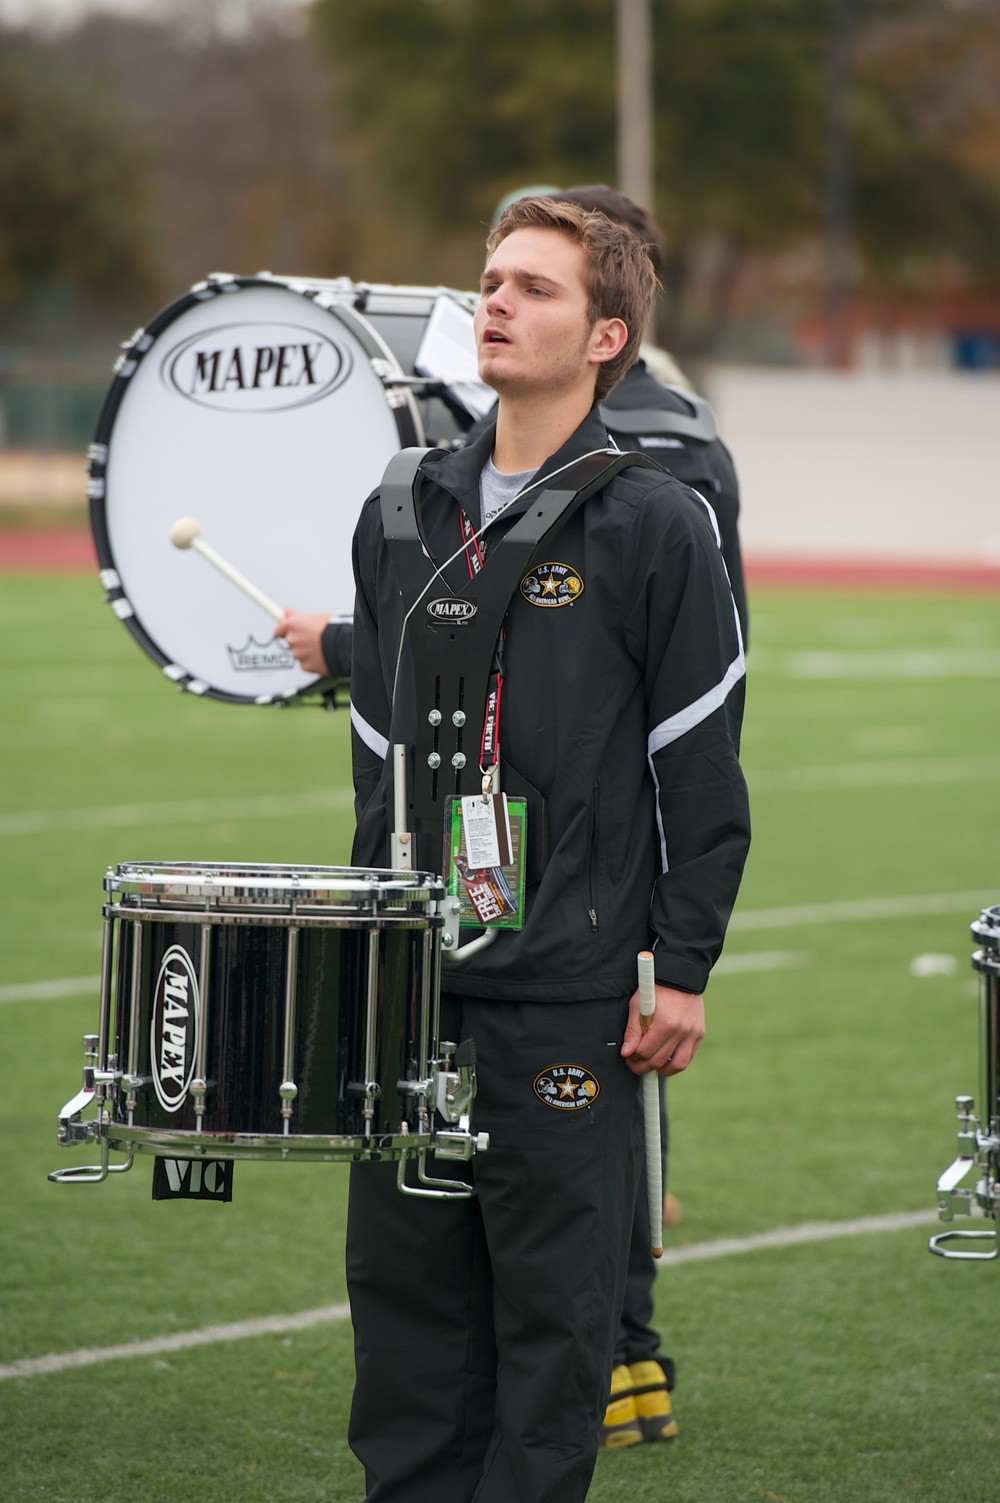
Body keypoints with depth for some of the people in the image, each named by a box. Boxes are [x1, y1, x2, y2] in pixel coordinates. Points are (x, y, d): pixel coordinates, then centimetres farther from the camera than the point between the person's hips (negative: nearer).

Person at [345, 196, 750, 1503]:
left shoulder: (653, 527, -6)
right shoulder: (401, 521, 11)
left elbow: (702, 767, -5)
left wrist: (685, 973, -8)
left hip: (570, 988, -5)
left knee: (553, 1292, 0)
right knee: (404, 1275, 8)